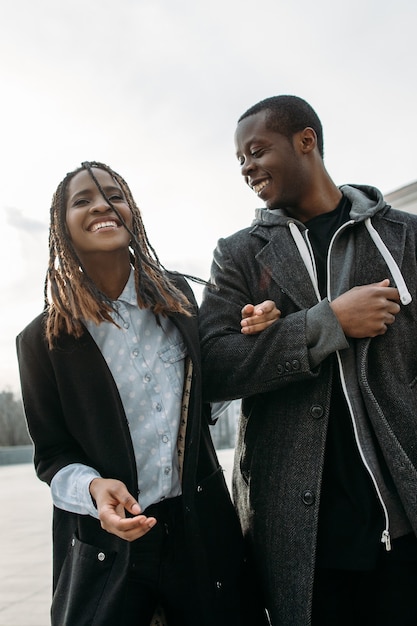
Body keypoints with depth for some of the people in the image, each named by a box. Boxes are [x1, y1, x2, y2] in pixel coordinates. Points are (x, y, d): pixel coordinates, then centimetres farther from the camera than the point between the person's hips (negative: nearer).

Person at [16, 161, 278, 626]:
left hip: (202, 527, 3)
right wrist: (93, 487, -21)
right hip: (104, 542, -2)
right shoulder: (43, 339, -7)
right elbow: (51, 452, 0)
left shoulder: (177, 295, 0)